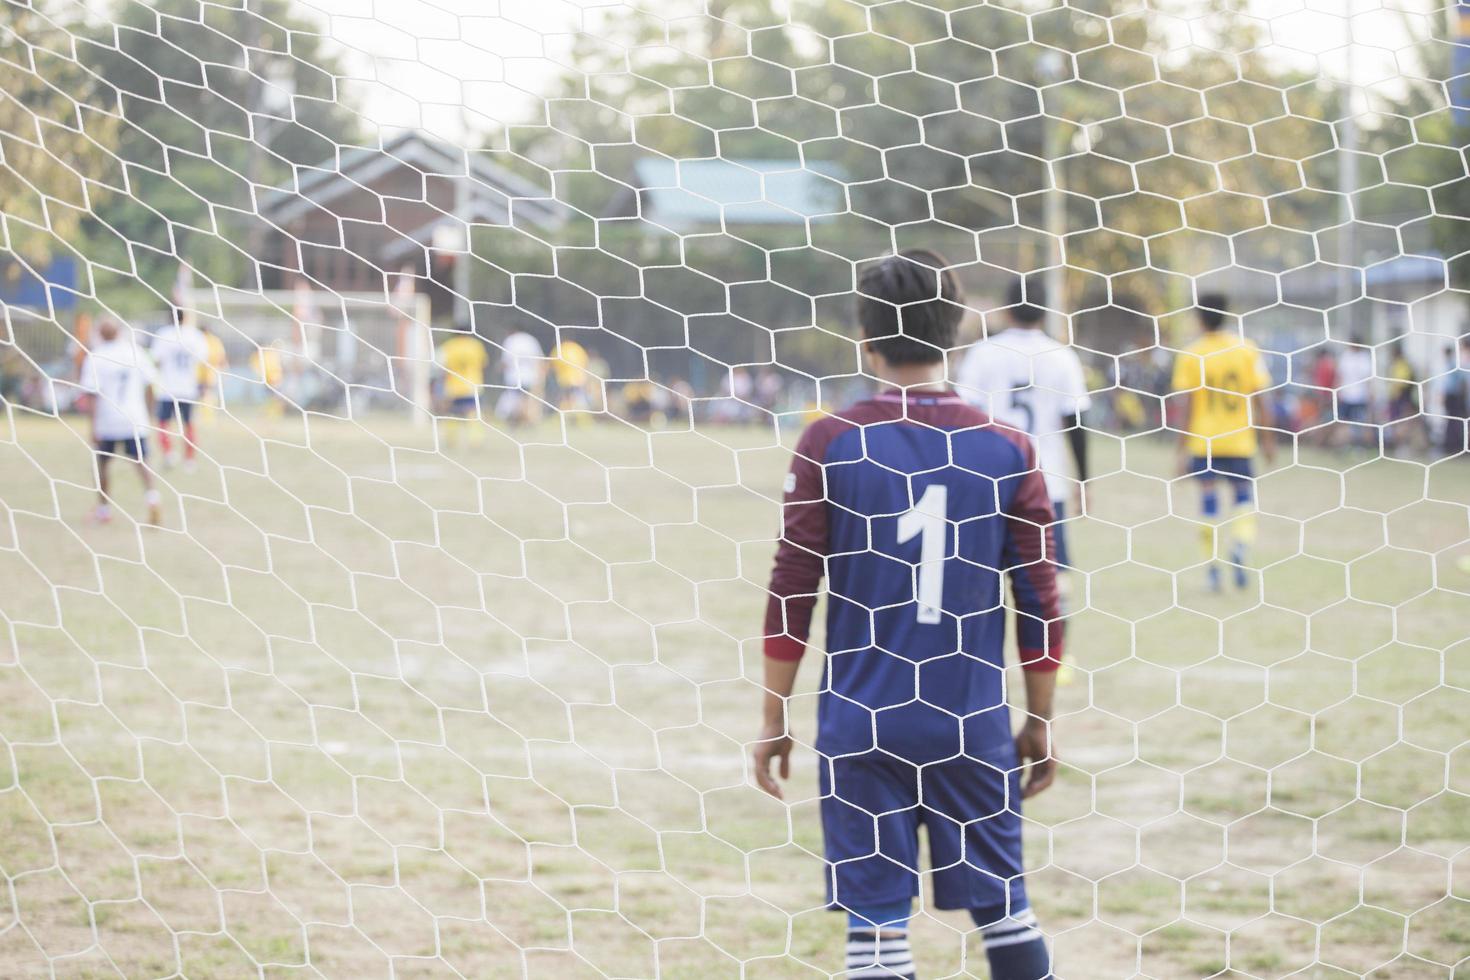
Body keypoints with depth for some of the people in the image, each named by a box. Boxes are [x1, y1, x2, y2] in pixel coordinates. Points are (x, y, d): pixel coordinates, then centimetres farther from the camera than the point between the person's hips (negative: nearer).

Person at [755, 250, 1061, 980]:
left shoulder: (830, 443, -5)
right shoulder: (1007, 449, 0)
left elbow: (791, 592, -4)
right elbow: (1041, 601, 3)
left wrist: (773, 718, 5)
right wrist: (1042, 722, 14)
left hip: (861, 726, -2)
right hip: (974, 728, 2)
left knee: (876, 920, 1)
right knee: (1003, 909, 14)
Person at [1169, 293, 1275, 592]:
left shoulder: (1189, 356, -4)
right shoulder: (1247, 350, -2)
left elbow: (1184, 405, -6)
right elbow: (1259, 398, -1)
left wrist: (1183, 447, 0)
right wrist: (1268, 439, 7)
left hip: (1202, 442, 0)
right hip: (1240, 441, 0)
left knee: (1208, 499, 8)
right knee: (1244, 492, 11)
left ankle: (1212, 565, 8)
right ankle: (1241, 542, -16)